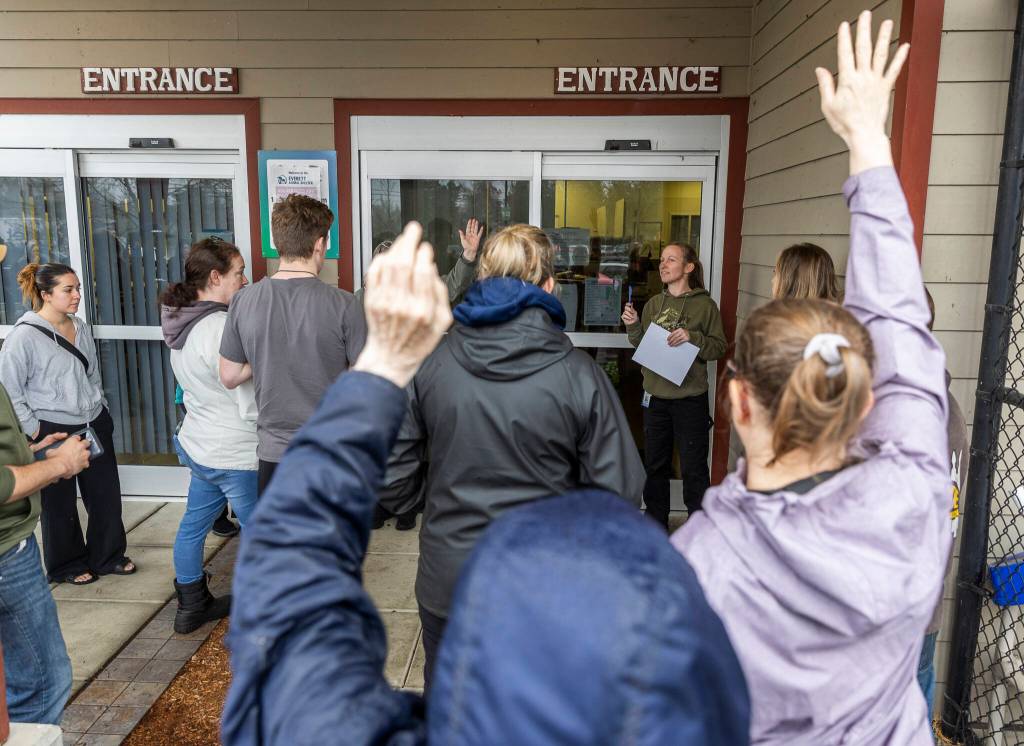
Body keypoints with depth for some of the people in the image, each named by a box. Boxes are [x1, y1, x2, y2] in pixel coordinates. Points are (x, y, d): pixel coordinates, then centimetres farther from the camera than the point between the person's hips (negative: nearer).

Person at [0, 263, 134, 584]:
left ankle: (108, 555, 31)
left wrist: (101, 408, 13)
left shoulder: (81, 328, 5)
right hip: (53, 433, -6)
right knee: (60, 504, 11)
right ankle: (66, 565, 30)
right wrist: (34, 430, -13)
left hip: (94, 425, 6)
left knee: (106, 495, 13)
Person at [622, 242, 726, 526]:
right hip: (655, 396, 5)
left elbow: (719, 347, -6)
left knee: (694, 468, 3)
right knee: (654, 464, 16)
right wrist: (633, 326, -4)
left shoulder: (705, 305, -5)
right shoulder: (653, 304, 8)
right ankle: (655, 523, 32)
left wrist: (692, 337, -21)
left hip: (690, 399, -5)